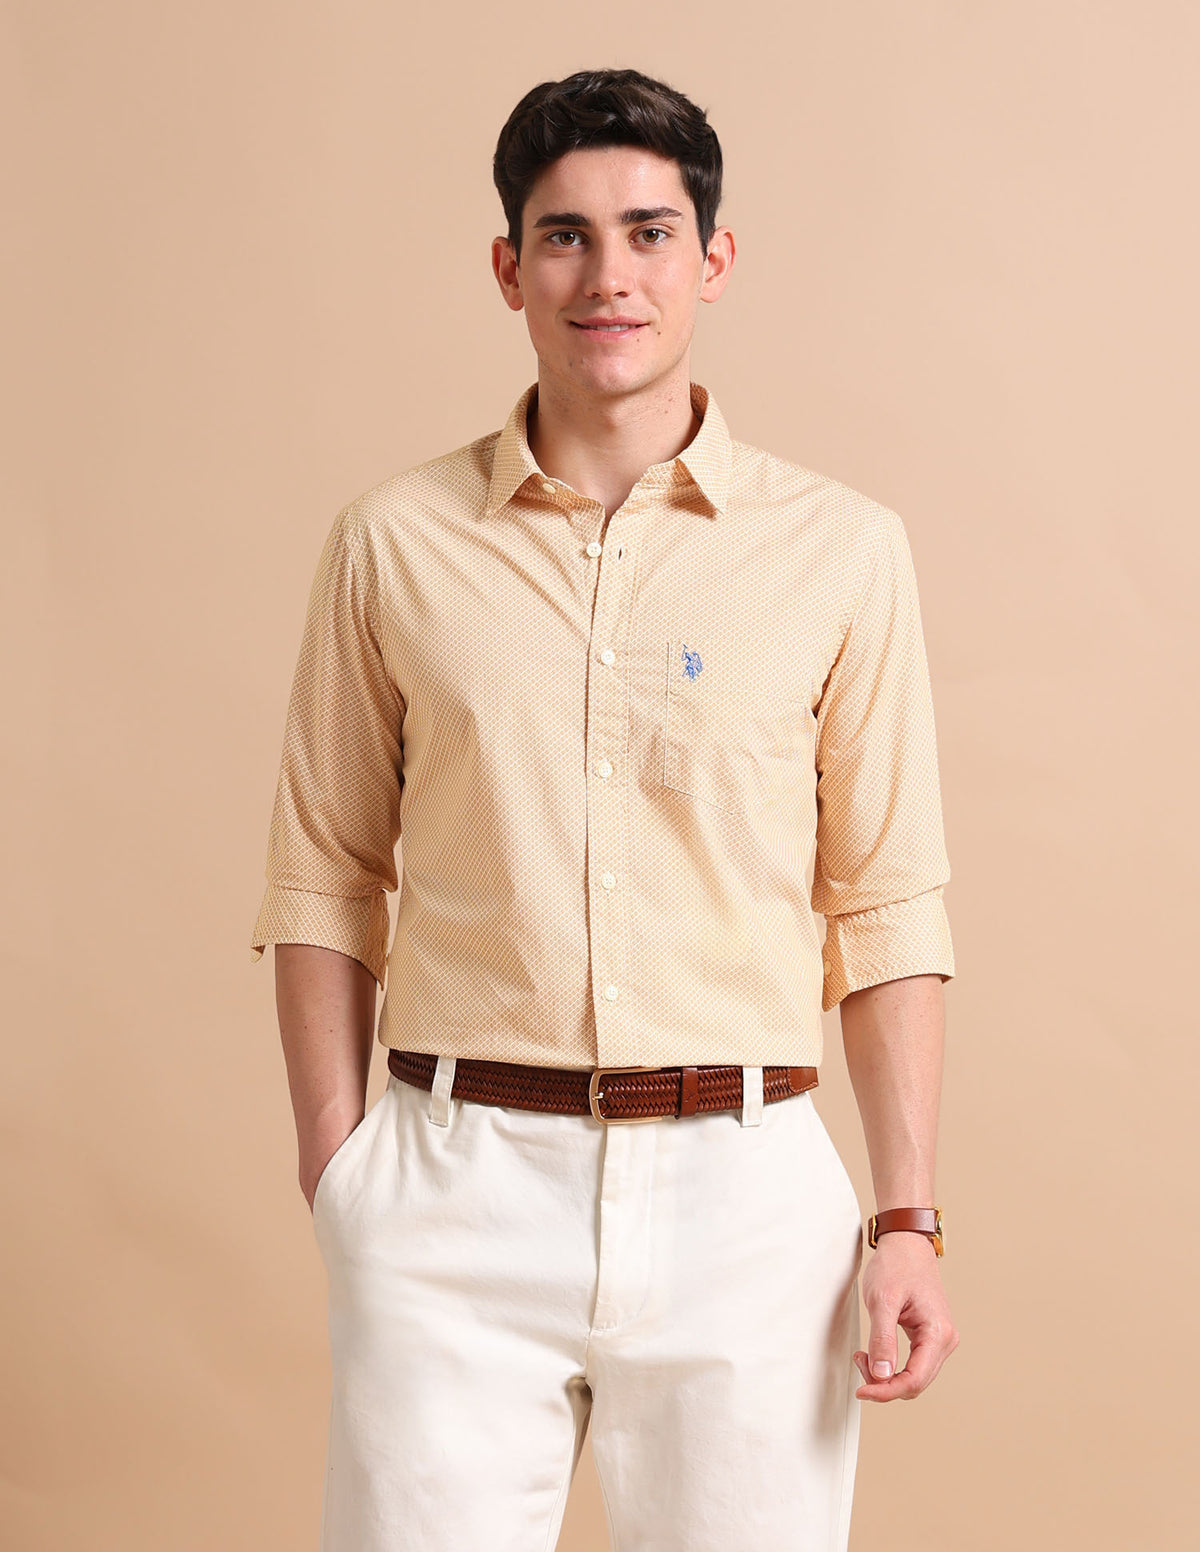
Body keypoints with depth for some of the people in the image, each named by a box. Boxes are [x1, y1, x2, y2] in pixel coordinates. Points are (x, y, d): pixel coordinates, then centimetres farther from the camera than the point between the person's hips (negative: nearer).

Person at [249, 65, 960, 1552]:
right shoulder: (393, 542, 5)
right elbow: (326, 879, 8)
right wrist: (336, 1166, 0)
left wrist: (908, 1217, 0)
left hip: (743, 1188, 0)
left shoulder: (840, 549, 3)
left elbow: (887, 907, 4)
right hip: (458, 1181, 0)